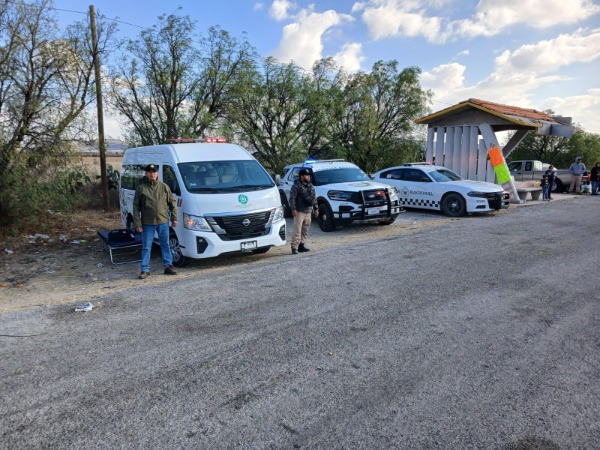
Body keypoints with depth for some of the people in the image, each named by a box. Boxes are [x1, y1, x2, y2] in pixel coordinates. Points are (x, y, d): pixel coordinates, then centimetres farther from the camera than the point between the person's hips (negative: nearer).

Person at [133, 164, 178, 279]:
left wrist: (174, 218, 2)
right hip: (147, 223, -2)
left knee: (166, 245, 11)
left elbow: (172, 202, 8)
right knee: (146, 247, 5)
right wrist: (137, 223, -6)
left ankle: (168, 266, 22)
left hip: (163, 222, 2)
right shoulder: (141, 188, -1)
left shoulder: (164, 187, 3)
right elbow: (136, 207, -1)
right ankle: (145, 270, 13)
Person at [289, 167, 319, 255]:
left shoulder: (311, 186, 16)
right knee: (297, 230, -11)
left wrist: (316, 208, 16)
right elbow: (292, 198, -11)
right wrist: (293, 209, -19)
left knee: (305, 230, 11)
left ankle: (302, 245, 19)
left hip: (308, 211, 7)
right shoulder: (296, 186, -6)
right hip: (299, 212, -7)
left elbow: (314, 198, 20)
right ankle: (294, 247, -12)